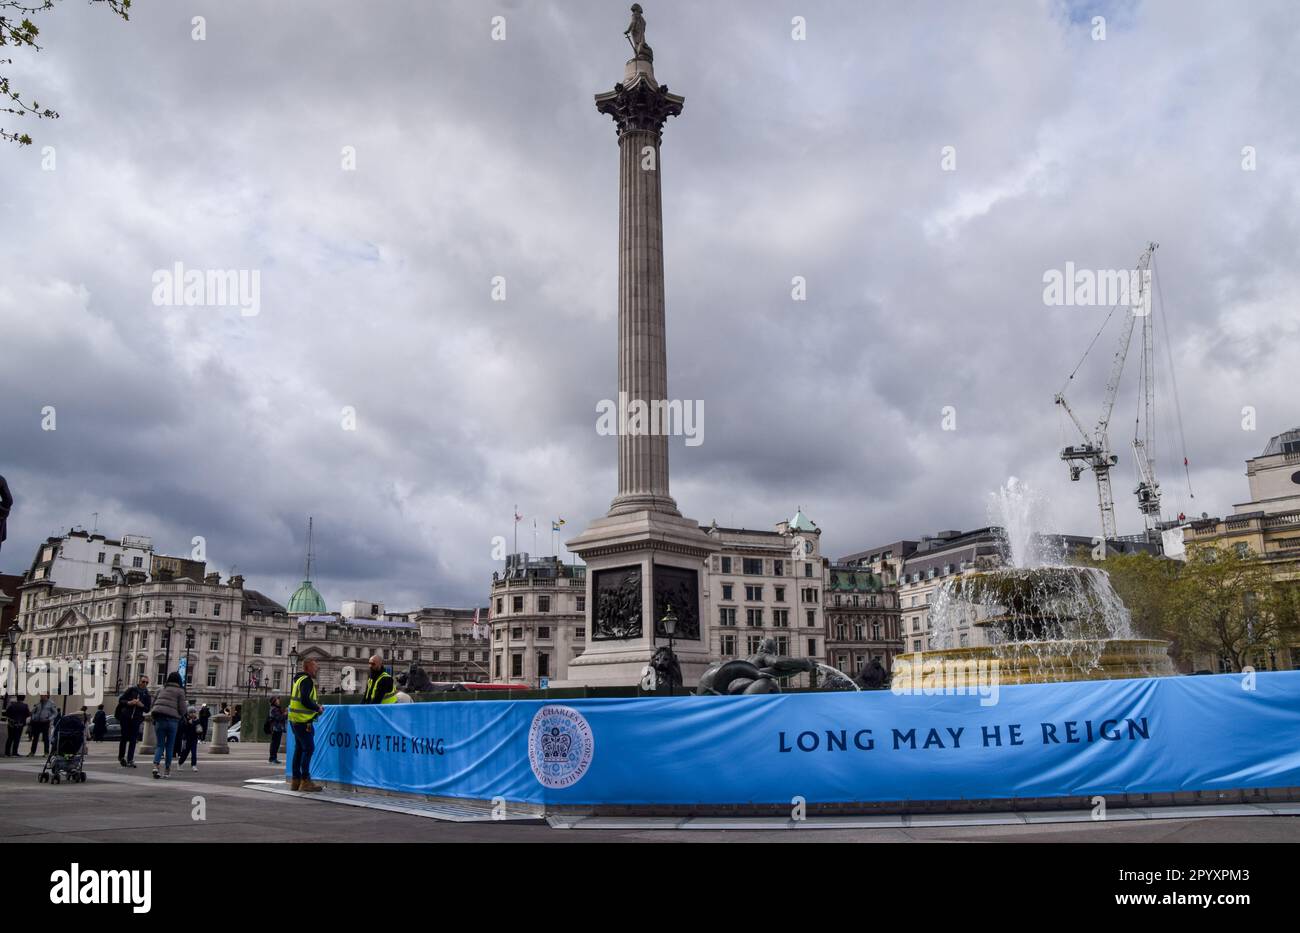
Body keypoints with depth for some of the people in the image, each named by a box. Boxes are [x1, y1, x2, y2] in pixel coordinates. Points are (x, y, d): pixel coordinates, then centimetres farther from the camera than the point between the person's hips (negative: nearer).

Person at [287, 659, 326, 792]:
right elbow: (305, 700, -23)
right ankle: (305, 781, -10)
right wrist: (318, 708, -9)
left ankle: (296, 780, 16)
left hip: (295, 719, 10)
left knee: (299, 748, 13)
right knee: (308, 748, -9)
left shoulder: (299, 679, 19)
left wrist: (315, 706, 17)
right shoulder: (307, 681, -13)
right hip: (303, 721, -10)